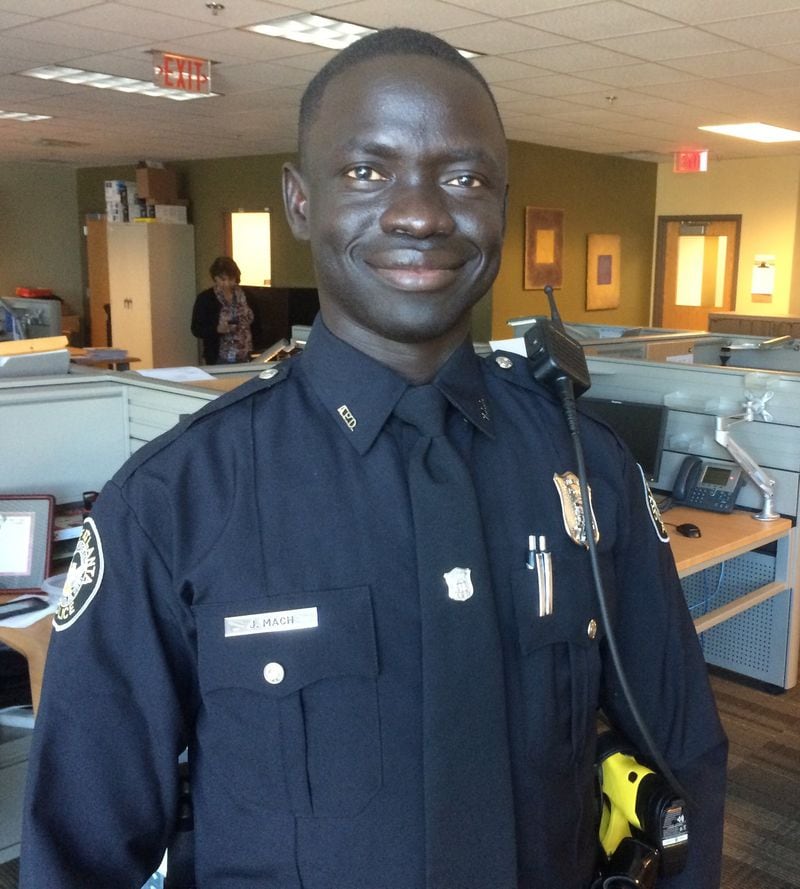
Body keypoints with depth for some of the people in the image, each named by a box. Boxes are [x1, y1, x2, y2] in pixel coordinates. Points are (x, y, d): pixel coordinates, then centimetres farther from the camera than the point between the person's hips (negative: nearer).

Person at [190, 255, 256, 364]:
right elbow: (196, 330, -6)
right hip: (219, 360, -4)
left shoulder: (242, 294, 7)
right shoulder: (204, 298, -5)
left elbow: (252, 321, 15)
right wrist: (217, 329, -23)